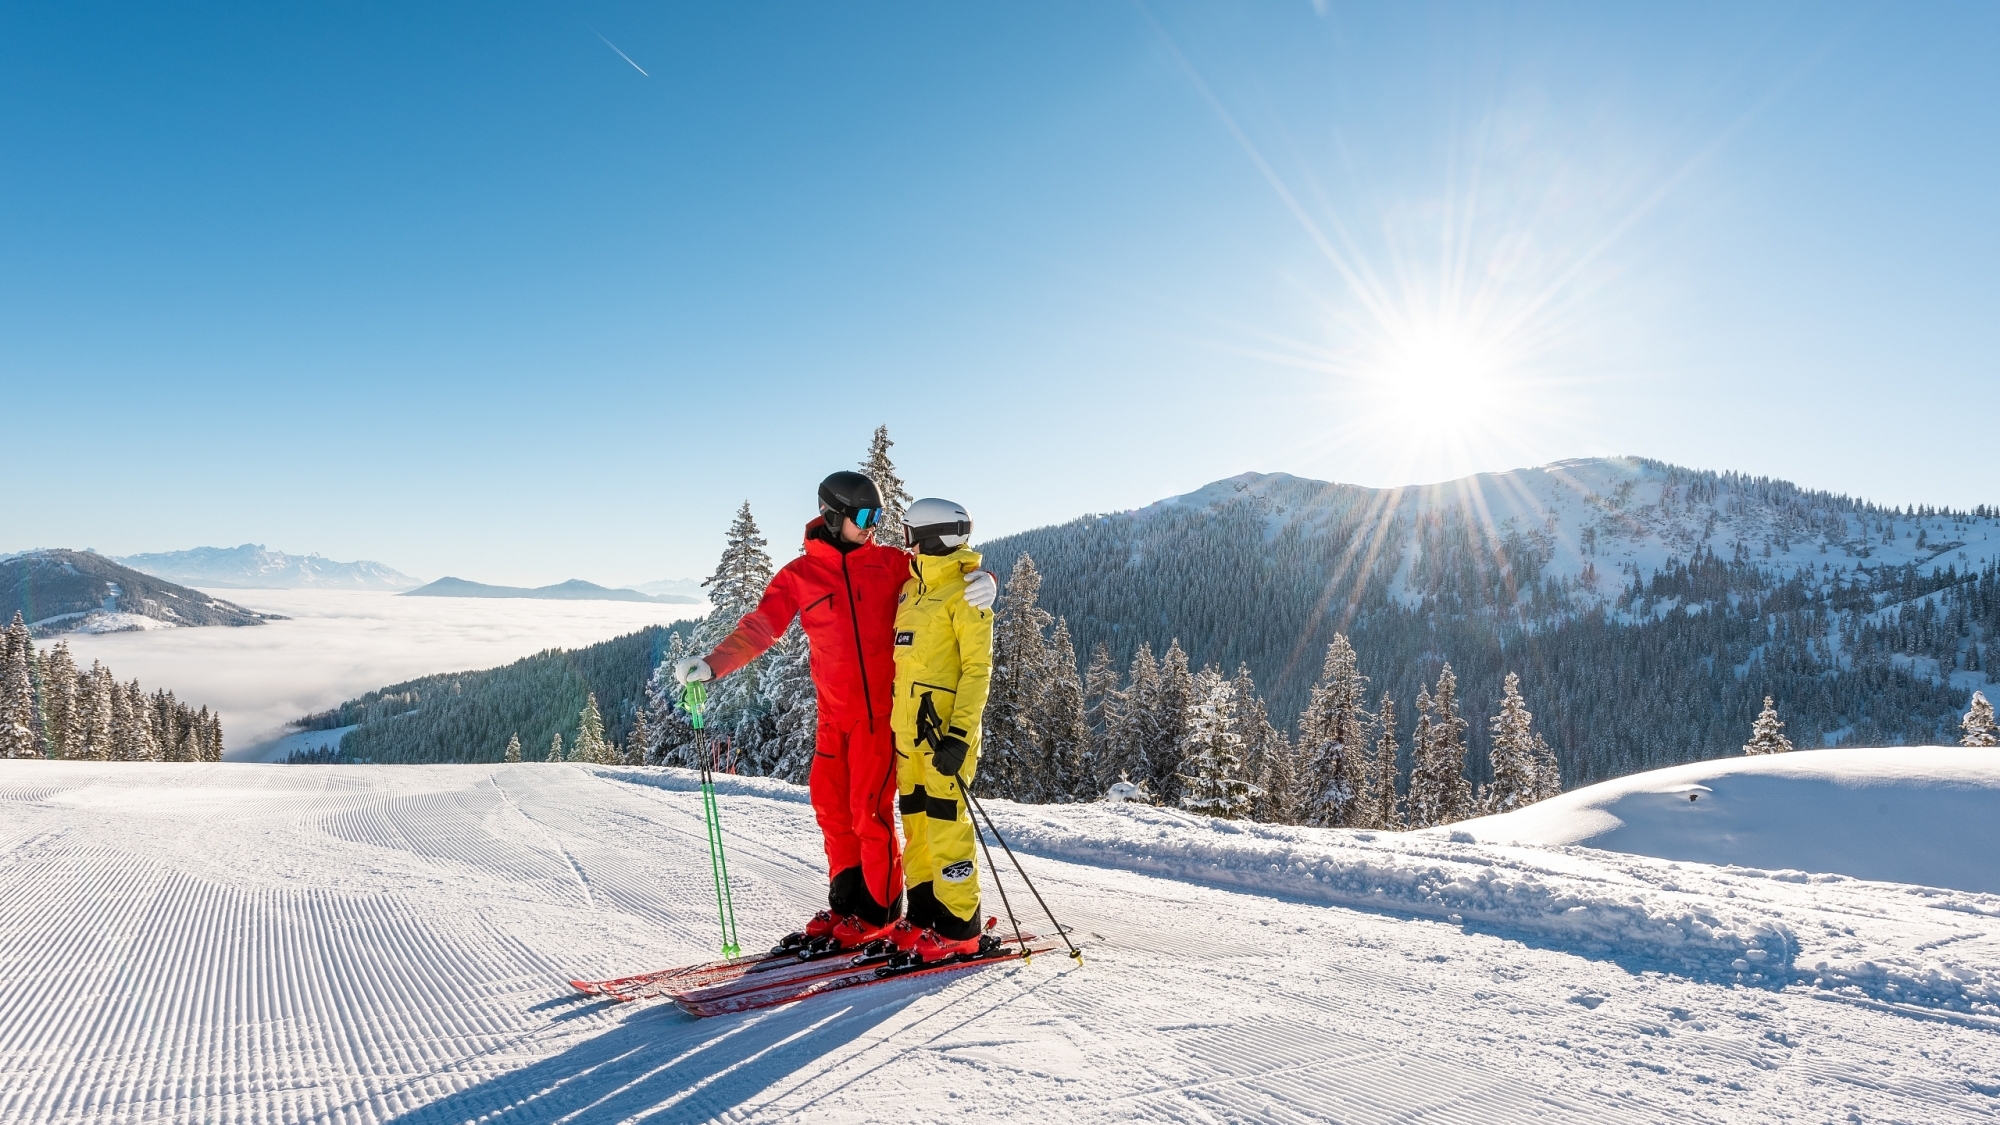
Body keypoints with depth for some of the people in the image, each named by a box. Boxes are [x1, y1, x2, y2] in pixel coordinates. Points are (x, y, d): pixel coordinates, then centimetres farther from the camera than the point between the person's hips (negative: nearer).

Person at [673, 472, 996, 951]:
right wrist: (712, 664, -12)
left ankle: (879, 915, 8)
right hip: (833, 713, 3)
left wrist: (980, 581, -18)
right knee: (832, 808, 8)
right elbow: (759, 627, 1)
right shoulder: (798, 576, 6)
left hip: (880, 708, -3)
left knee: (869, 809, -5)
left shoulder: (889, 562, 3)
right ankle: (845, 908, 22)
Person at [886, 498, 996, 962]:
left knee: (945, 822, -5)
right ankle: (924, 911, 23)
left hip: (945, 728, -8)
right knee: (915, 820, 12)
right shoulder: (911, 590, 16)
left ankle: (958, 926, 4)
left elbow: (977, 668, -12)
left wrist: (961, 733, -19)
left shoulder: (965, 593, -8)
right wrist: (893, 717, 20)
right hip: (907, 728, 8)